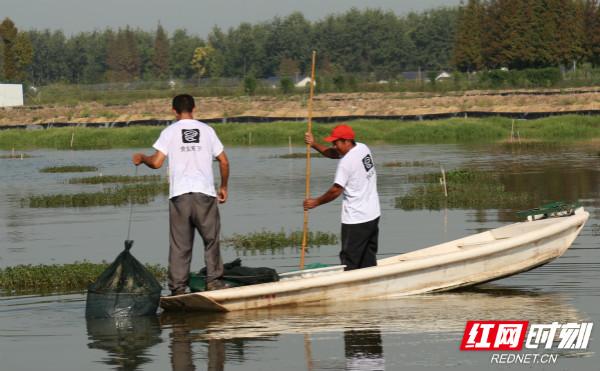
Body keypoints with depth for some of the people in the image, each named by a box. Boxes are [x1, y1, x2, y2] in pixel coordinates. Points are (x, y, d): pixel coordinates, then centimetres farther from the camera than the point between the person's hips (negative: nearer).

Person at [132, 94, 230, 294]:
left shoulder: (169, 132, 3)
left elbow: (156, 162, -5)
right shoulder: (206, 130, 7)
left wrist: (141, 158, 16)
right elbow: (224, 161, 7)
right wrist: (223, 187, 20)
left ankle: (178, 288, -1)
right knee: (211, 239, 10)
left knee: (179, 245, 2)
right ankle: (214, 281, 5)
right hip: (205, 193, 0)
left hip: (179, 195, 0)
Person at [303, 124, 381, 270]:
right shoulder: (362, 148, 6)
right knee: (369, 260, 13)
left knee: (349, 261, -5)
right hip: (373, 215, 9)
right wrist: (314, 145, 7)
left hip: (356, 220, -9)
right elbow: (333, 154, 17)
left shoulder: (346, 162, -19)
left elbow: (336, 191, -16)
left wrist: (315, 202, -4)